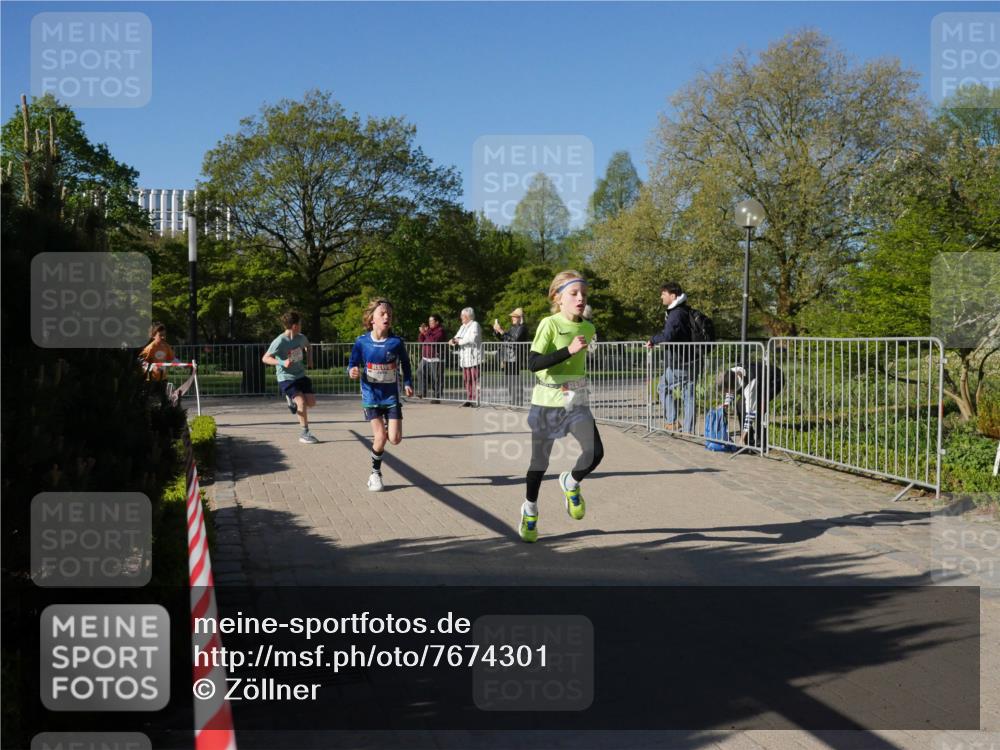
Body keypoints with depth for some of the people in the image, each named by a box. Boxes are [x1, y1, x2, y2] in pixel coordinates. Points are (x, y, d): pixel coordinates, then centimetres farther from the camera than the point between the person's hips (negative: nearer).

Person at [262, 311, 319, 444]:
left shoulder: (301, 338, 0)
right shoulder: (280, 342, -18)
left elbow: (308, 347, 25)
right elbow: (265, 358, -16)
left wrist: (309, 359, 7)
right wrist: (282, 362, -29)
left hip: (300, 376, 6)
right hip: (286, 378, -6)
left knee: (311, 402, -5)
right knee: (302, 401, -21)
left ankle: (293, 401, 27)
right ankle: (305, 433, -8)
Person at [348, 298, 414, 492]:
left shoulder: (396, 342, -7)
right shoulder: (362, 342, -8)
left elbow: (405, 364, 9)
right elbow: (353, 364, 0)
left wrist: (408, 383, 1)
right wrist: (352, 371, -22)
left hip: (392, 396, 1)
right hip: (371, 396, -1)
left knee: (395, 438, -6)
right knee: (380, 437, -9)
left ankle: (389, 426, 33)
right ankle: (375, 474, 14)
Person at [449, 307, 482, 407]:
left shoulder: (475, 325, -5)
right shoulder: (463, 326, 22)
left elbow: (472, 339, -19)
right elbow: (457, 337, 19)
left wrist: (459, 341, -10)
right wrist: (453, 340, -4)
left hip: (473, 357, -8)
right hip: (465, 358, 8)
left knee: (475, 379, -10)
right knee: (466, 379, 7)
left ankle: (477, 400, -9)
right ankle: (469, 399, 11)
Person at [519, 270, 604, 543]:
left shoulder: (588, 328, 5)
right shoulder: (549, 324, -13)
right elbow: (533, 362, -24)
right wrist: (569, 350, -29)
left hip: (577, 401, 4)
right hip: (547, 401, -4)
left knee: (595, 453, -15)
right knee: (540, 461, 8)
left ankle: (571, 483, 17)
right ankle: (530, 509, 34)